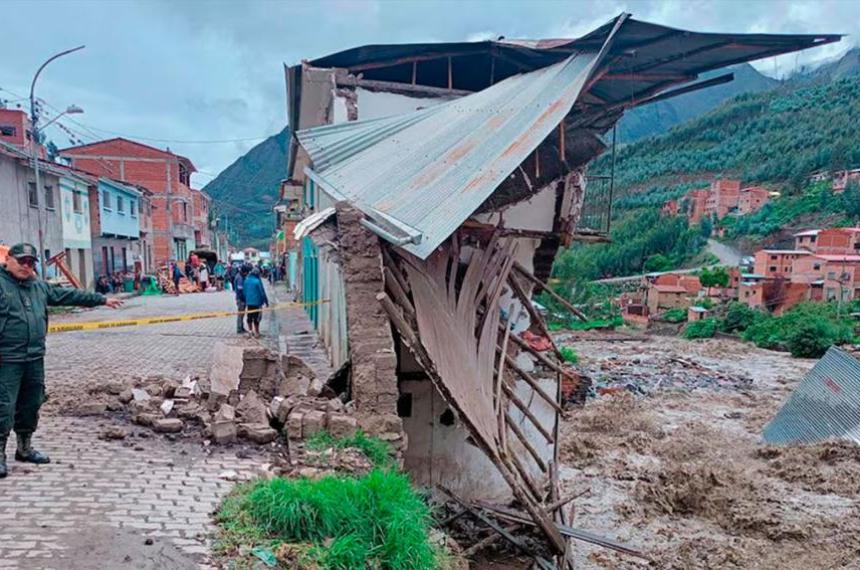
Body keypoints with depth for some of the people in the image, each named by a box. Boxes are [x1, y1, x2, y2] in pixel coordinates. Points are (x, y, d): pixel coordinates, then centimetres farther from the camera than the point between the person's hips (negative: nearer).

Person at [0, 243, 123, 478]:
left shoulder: (40, 287, 16)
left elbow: (69, 295, 22)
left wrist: (102, 299, 24)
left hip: (35, 358, 7)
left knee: (31, 405, 15)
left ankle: (25, 448, 30)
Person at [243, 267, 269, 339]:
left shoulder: (246, 280, 3)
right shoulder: (257, 281, -15)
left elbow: (244, 292, 8)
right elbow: (262, 292, -11)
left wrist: (245, 301, 17)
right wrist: (266, 301, -2)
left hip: (248, 302, 6)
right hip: (256, 302, -6)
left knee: (249, 318, 15)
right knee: (256, 318, 1)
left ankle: (251, 331, 23)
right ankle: (256, 333, 4)